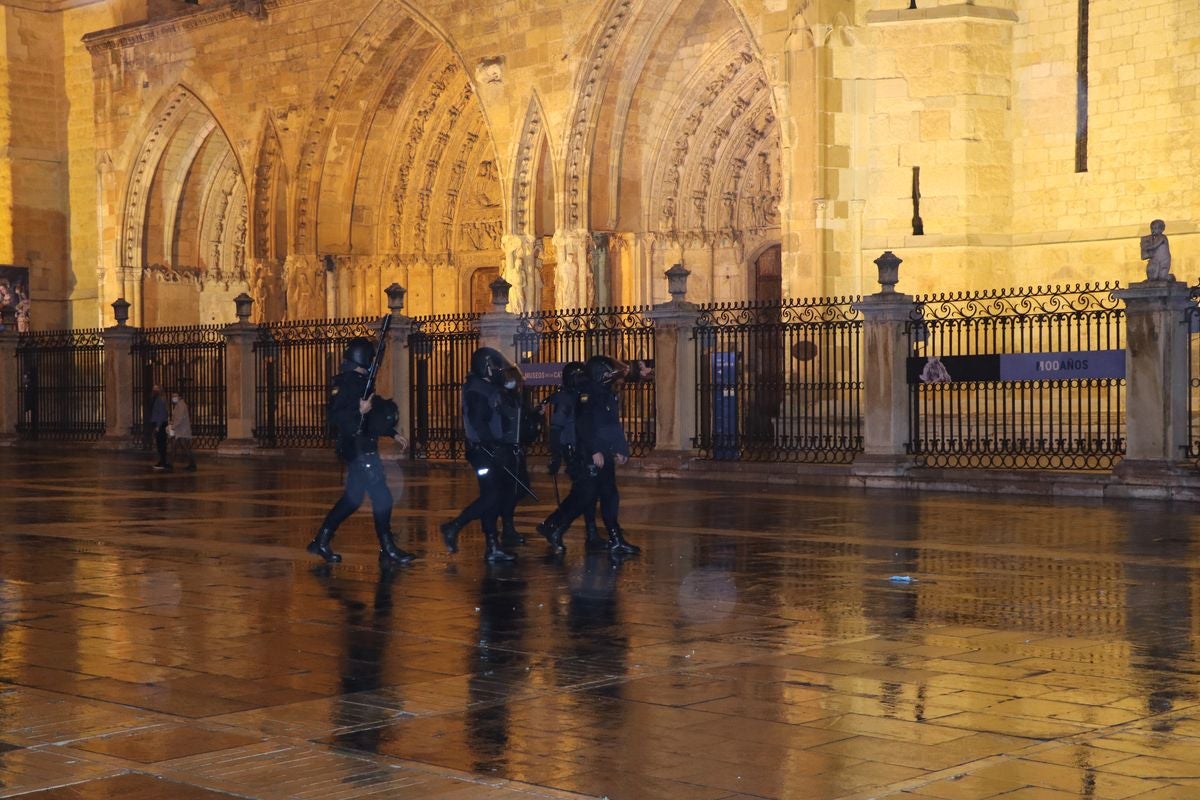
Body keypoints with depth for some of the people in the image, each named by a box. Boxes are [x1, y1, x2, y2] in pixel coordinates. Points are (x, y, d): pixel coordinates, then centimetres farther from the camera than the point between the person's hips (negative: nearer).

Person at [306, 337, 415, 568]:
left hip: (361, 448, 10)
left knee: (352, 497, 14)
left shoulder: (359, 381, 15)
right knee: (382, 499, -6)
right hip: (359, 449, -10)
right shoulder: (349, 383, -15)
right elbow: (335, 416, -23)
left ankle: (321, 541, 19)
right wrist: (360, 410, -34)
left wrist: (393, 434, 23)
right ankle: (388, 552, -1)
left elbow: (373, 416, 24)